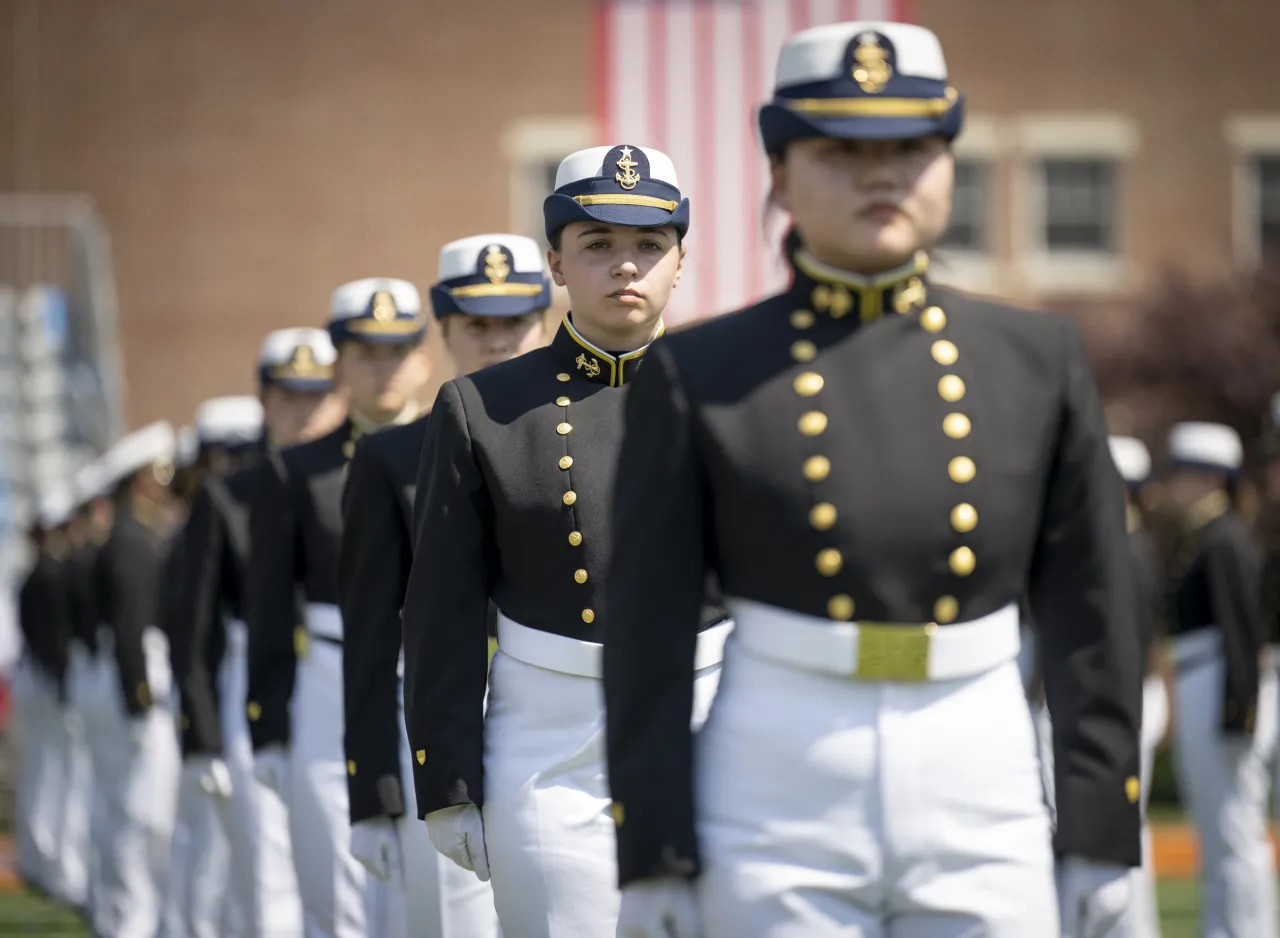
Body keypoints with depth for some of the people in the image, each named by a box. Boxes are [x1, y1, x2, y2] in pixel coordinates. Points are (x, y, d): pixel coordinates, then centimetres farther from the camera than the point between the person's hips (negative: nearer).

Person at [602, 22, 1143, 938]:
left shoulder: (1039, 359, 7)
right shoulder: (698, 377, 1)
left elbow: (1092, 626, 8)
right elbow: (649, 639, 0)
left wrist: (1099, 841, 4)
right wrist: (653, 862, -4)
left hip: (986, 820, 2)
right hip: (777, 813, -2)